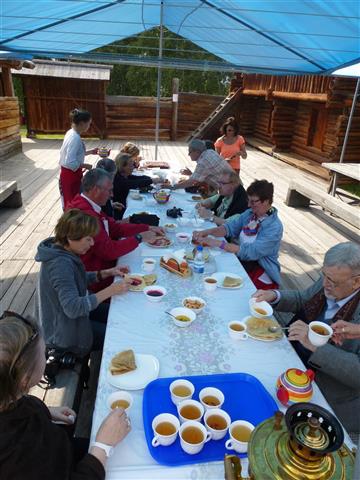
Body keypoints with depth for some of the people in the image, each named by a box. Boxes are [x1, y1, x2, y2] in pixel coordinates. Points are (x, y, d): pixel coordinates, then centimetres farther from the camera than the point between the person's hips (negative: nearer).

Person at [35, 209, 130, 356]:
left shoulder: (60, 250, -3)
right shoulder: (60, 264, -32)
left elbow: (77, 279, 12)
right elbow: (72, 308, -37)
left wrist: (105, 273, -2)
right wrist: (110, 291, -32)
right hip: (63, 333, -9)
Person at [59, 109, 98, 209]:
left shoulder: (71, 133, 4)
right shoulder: (75, 138, -25)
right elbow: (70, 163, -30)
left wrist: (90, 152, 15)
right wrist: (85, 166, -16)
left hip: (71, 173, 9)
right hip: (70, 174, -9)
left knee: (71, 201, 21)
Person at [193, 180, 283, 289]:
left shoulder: (274, 227, -20)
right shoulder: (250, 213, 3)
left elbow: (251, 252, -27)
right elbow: (230, 227, 0)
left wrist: (217, 243, -30)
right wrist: (207, 232, -18)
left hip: (263, 274, -7)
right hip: (243, 261, 7)